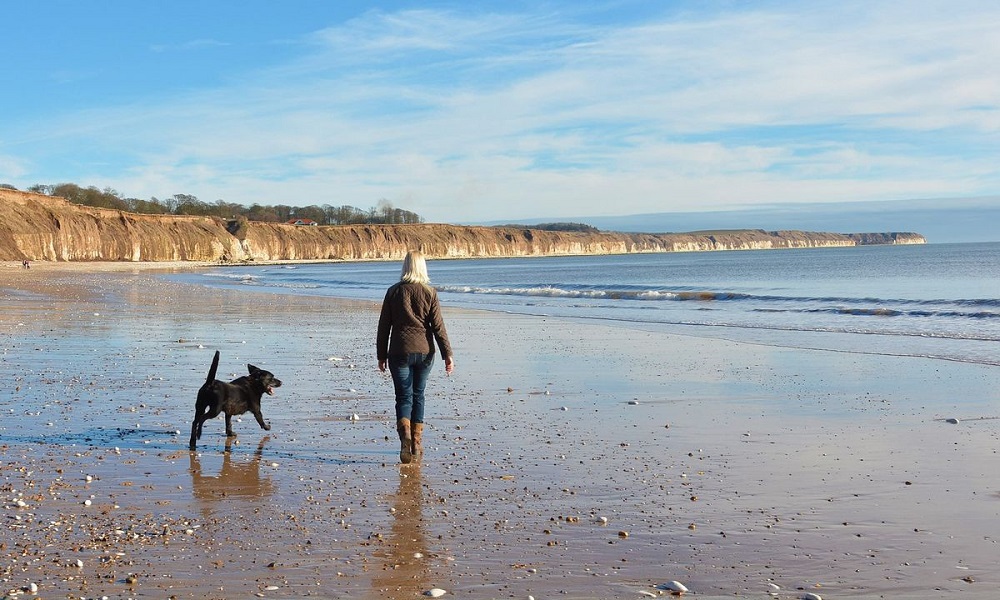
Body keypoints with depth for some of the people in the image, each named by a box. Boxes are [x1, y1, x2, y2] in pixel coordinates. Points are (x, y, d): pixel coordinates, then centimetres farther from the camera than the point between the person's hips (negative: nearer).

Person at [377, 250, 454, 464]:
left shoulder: (393, 292, -1)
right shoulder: (430, 293, -2)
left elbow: (384, 326, 2)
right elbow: (438, 326, -6)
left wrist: (382, 355, 9)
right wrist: (447, 354, -4)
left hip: (399, 352, -1)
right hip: (424, 351, 1)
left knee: (404, 397, 2)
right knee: (418, 395, 14)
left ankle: (405, 434, -24)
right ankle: (416, 444, 18)